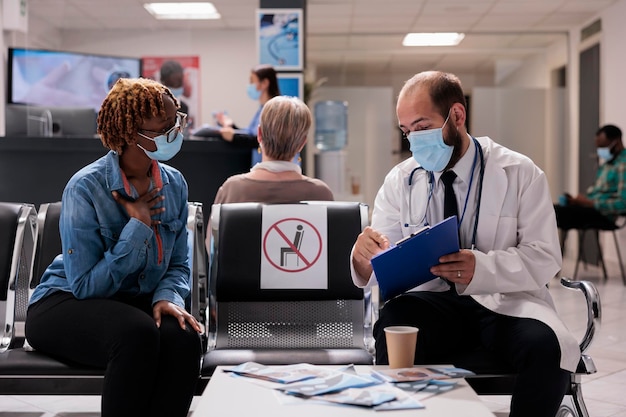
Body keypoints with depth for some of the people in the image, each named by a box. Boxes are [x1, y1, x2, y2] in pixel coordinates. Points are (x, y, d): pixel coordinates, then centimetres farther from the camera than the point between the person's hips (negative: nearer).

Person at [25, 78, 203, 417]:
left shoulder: (174, 184, 0)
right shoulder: (86, 188, -17)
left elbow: (179, 264, 8)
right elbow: (86, 286, -20)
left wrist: (168, 297, -15)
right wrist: (138, 226, -22)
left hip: (136, 304, 5)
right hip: (65, 303, -4)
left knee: (183, 337, -29)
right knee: (138, 334, -36)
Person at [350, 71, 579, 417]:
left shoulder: (520, 174, -1)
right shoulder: (400, 180, 5)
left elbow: (544, 258, -6)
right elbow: (379, 264, 3)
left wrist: (481, 268, -26)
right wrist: (363, 256, -24)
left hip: (505, 301, -1)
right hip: (434, 301, 1)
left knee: (546, 346, -32)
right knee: (392, 326, -32)